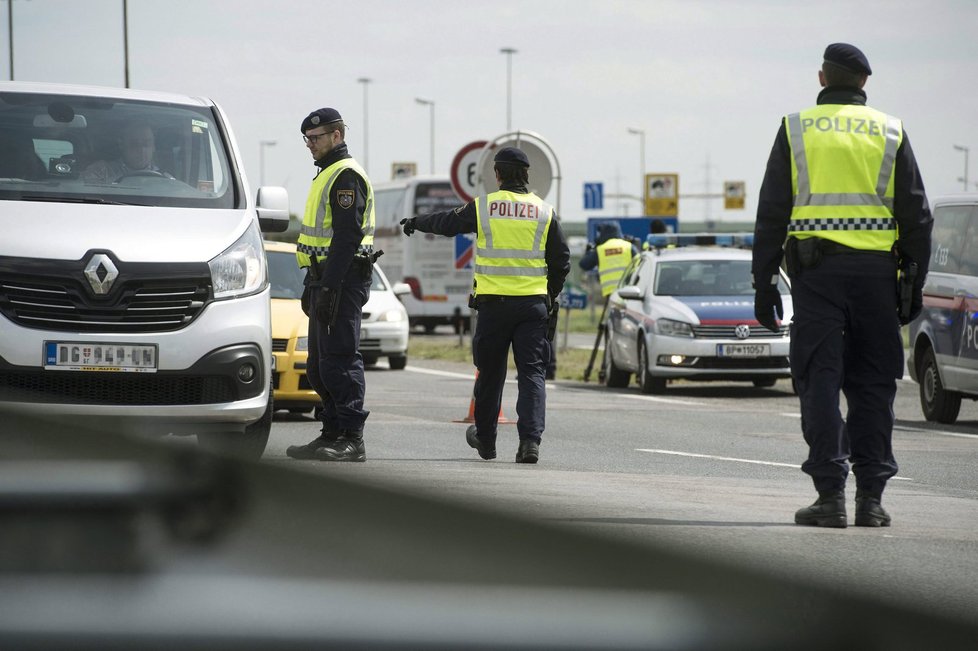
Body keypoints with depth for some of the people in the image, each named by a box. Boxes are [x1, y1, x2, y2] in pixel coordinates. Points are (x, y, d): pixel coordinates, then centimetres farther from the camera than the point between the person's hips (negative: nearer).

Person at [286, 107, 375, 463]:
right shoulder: (327, 176, 22)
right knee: (319, 365, 12)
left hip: (342, 281, -11)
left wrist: (329, 288, -25)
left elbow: (347, 236, -21)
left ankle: (352, 440, -13)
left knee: (340, 360, -12)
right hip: (325, 279, 11)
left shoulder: (346, 176, -12)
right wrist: (312, 285, 24)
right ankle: (333, 434, 16)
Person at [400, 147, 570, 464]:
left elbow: (445, 222, 16)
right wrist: (549, 296, 21)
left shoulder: (482, 207, -1)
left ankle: (485, 439, 26)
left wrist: (415, 222, 35)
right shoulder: (544, 212, 4)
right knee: (532, 372, -1)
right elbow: (561, 261, 7)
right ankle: (530, 440, -15)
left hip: (493, 303, -1)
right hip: (533, 304, 1)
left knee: (490, 374, 12)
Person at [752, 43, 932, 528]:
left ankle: (830, 496, -6)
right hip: (876, 269, 1)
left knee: (820, 380, 0)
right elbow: (916, 216, 7)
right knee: (872, 384, 7)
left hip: (816, 270, -1)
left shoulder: (796, 129, 6)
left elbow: (771, 214, 2)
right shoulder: (890, 133, 8)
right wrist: (915, 283, 12)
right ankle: (871, 497, 4)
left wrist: (764, 283, 5)